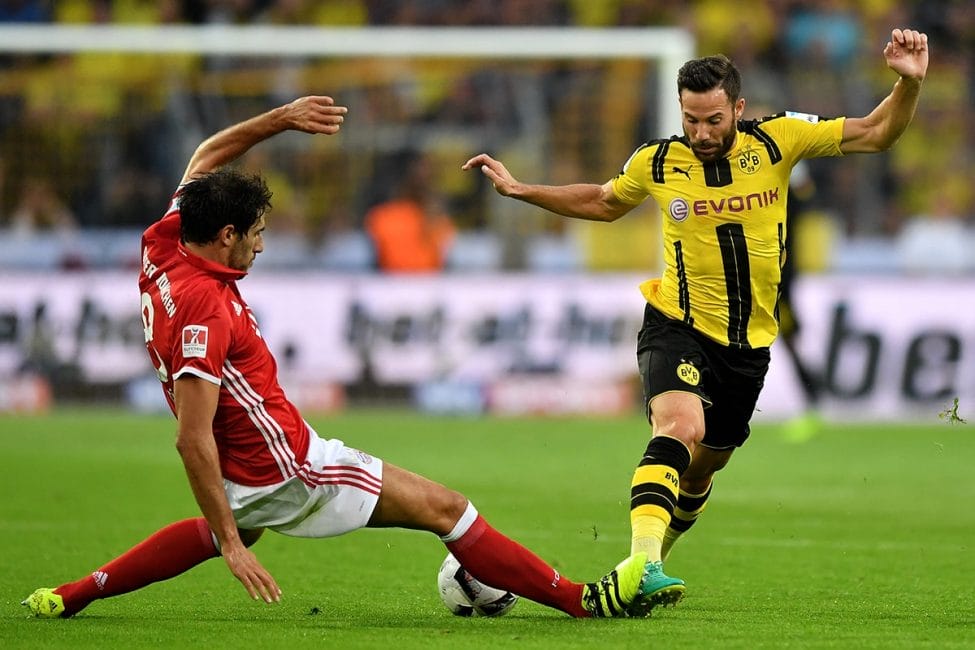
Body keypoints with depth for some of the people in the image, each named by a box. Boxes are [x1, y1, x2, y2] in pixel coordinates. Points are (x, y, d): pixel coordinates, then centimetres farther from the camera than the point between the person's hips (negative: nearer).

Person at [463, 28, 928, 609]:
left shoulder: (778, 140, -7)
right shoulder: (657, 163, -6)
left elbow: (876, 134, -4)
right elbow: (603, 203, 16)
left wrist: (909, 83, -21)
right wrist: (521, 190, 12)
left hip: (750, 342, 3)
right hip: (678, 327, -3)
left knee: (703, 467, 16)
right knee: (681, 426, -31)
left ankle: (652, 562, 42)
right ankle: (643, 562, -45)